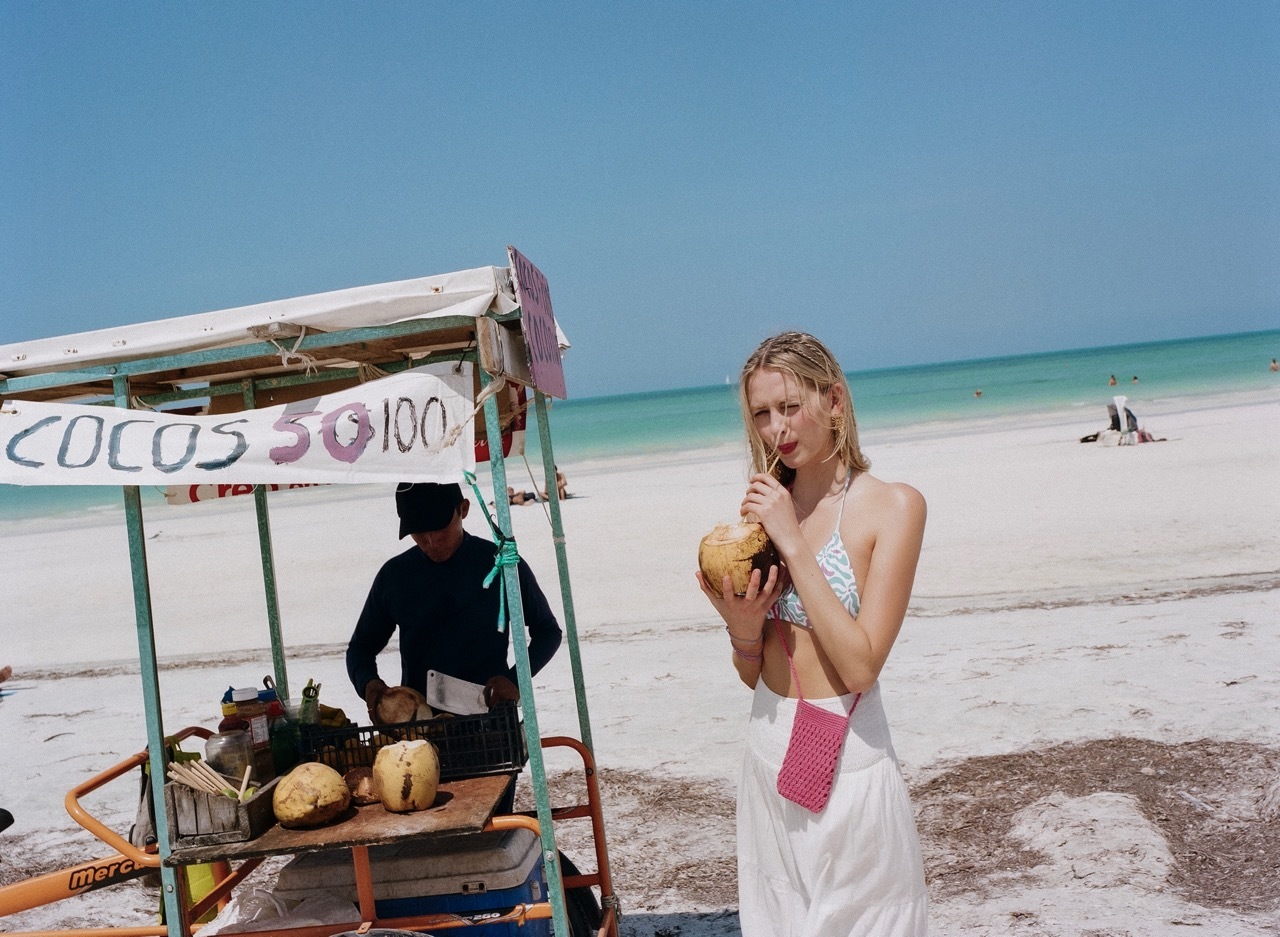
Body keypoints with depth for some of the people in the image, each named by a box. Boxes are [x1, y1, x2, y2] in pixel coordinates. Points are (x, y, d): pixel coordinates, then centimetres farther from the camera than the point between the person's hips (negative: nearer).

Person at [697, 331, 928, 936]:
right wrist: (742, 627, -14)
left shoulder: (893, 506, -11)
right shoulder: (763, 509, 3)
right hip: (768, 750, 5)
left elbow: (861, 665, -19)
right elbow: (753, 676, 8)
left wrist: (794, 544, -19)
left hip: (848, 755, -5)